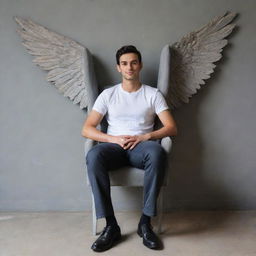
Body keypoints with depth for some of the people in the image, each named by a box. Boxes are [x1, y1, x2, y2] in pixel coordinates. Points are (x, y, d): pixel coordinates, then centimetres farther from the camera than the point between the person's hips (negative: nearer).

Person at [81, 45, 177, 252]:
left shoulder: (153, 94, 9)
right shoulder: (108, 94, 10)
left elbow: (172, 128, 1)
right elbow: (86, 129, 2)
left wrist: (145, 137, -15)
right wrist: (113, 139, -14)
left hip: (142, 146, -1)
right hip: (114, 146, 1)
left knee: (157, 153, -37)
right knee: (93, 156, -34)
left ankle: (145, 222, -25)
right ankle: (111, 225, -26)